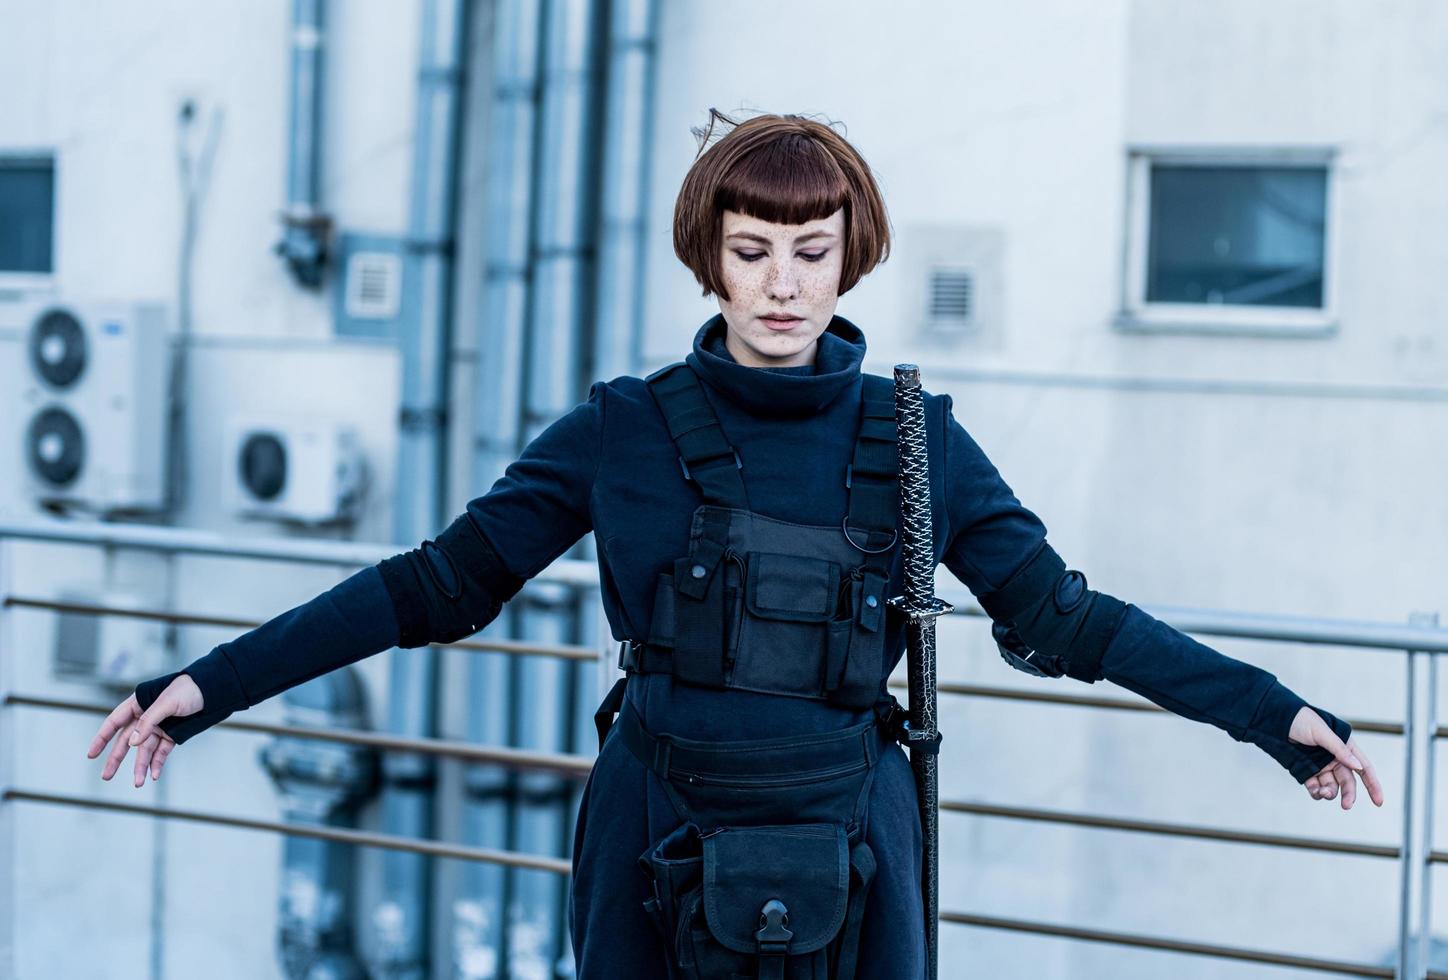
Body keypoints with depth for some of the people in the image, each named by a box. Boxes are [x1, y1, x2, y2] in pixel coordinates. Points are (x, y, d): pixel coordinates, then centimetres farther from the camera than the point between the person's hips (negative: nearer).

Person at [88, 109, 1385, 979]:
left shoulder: (915, 441, 1)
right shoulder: (625, 432, -2)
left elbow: (1057, 613, 5)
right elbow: (442, 584, 0)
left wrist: (1273, 711, 1)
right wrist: (212, 683, -6)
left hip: (843, 863, 1)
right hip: (656, 847, 0)